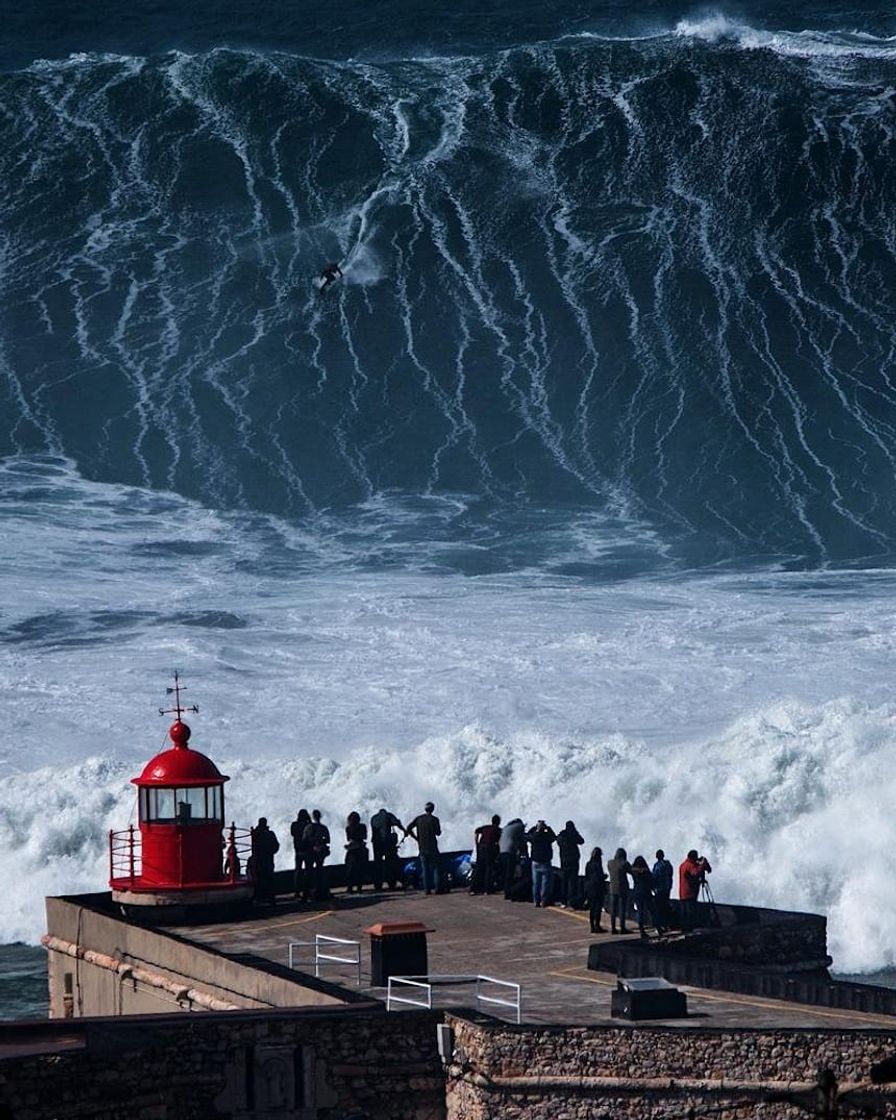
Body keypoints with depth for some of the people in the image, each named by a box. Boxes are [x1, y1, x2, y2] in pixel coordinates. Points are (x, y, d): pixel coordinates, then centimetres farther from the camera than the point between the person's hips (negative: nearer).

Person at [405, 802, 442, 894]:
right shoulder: (434, 819, -7)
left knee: (425, 868, 6)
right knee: (435, 867, 3)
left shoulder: (418, 819, 5)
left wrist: (416, 838, 10)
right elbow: (438, 833, -5)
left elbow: (408, 829, 2)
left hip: (422, 847, 3)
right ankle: (437, 887, -5)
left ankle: (427, 889, 1)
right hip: (432, 847, -3)